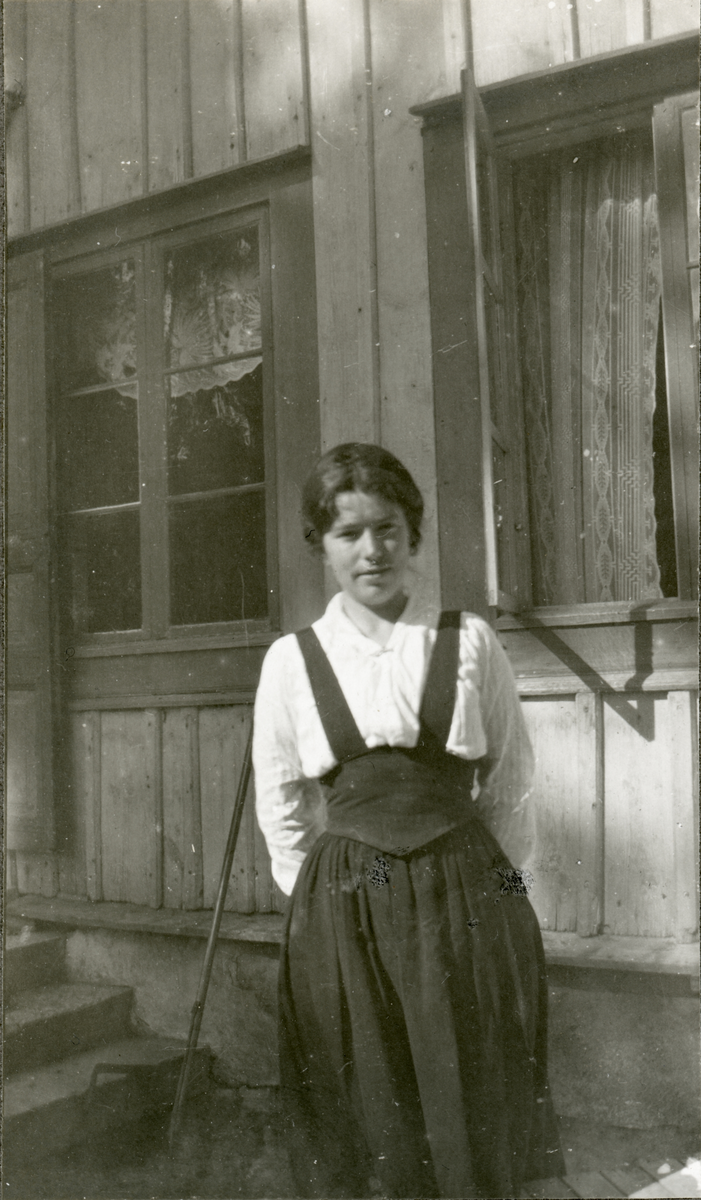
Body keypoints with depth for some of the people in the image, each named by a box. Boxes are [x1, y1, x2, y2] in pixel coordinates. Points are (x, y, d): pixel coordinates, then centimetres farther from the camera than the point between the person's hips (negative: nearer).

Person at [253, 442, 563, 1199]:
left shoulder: (469, 641, 1)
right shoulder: (292, 660, 2)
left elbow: (509, 781, 7)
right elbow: (282, 808, 9)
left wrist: (487, 882, 6)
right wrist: (324, 894, 8)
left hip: (465, 901, 0)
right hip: (344, 913, 1)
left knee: (475, 1121, 7)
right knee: (368, 1128, 9)